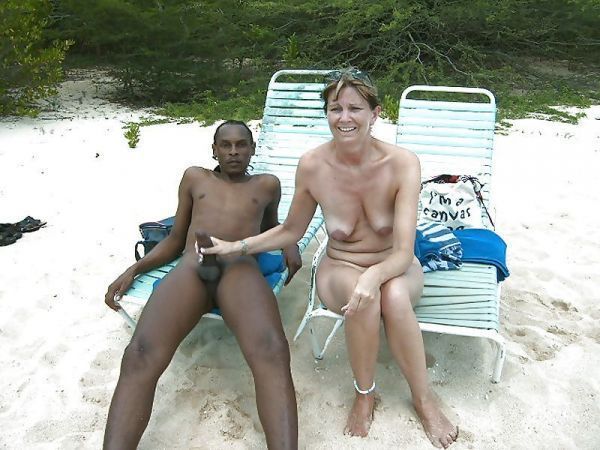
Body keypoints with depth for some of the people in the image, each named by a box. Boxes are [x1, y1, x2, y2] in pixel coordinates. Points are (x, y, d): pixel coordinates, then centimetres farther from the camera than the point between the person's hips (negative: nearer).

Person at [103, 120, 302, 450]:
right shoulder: (195, 178, 30)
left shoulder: (267, 184, 28)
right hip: (190, 269, 1)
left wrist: (289, 245, 17)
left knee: (272, 352, -36)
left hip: (242, 270, -1)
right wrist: (134, 269, 15)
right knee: (140, 357, -30)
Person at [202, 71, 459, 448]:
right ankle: (364, 393, -9)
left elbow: (403, 252, -26)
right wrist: (235, 246, -6)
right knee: (361, 294, -36)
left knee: (393, 295, -37)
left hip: (396, 269, 0)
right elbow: (292, 230, 2)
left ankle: (424, 397, -11)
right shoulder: (312, 166, -15)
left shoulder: (402, 163, -20)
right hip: (340, 270, 1)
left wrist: (374, 274, -47)